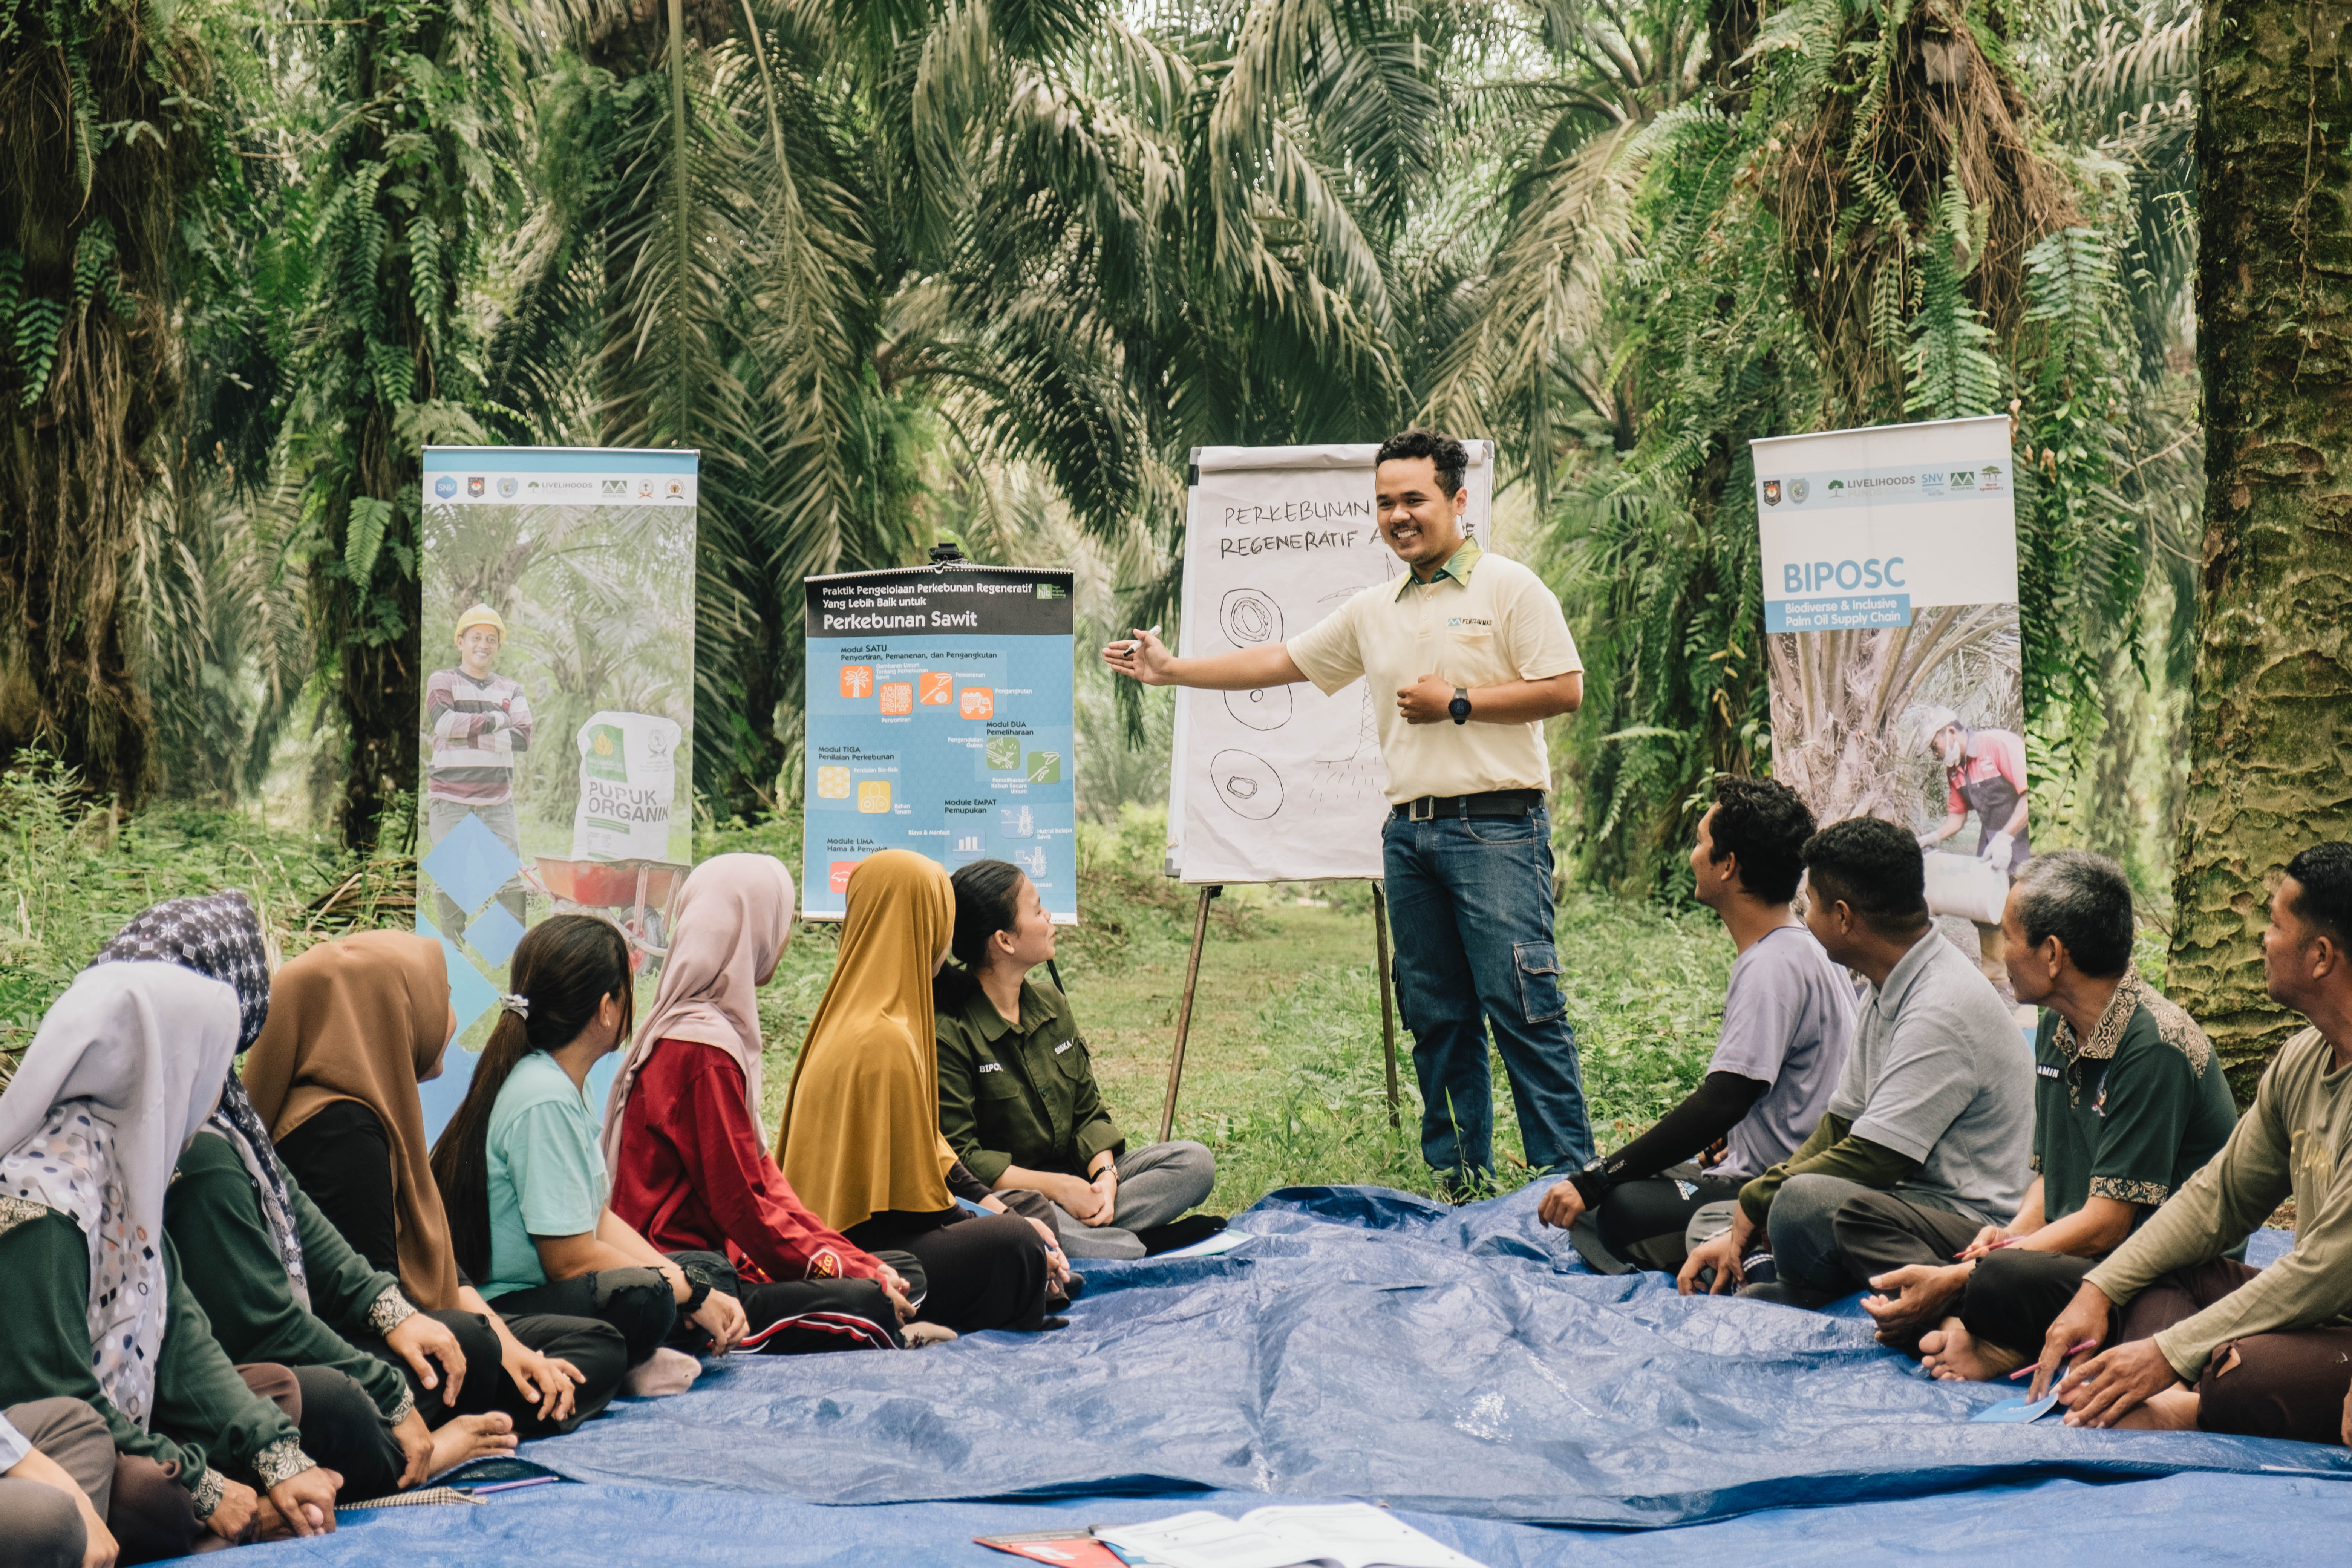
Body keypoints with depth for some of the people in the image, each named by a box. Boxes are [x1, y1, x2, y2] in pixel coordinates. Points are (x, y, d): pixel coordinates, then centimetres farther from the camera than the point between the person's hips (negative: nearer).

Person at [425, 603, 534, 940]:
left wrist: (468, 733, -8)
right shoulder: (441, 682, 8)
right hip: (450, 795, -2)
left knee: (511, 879, -3)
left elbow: (522, 738, 1)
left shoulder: (511, 689, 16)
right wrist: (494, 721, -5)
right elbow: (443, 722, -12)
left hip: (497, 798, 2)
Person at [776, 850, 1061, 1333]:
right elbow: (915, 1202, -19)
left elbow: (924, 1144, 17)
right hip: (853, 1252, -11)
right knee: (1013, 1244, -26)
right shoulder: (881, 1042, -21)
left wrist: (993, 1205, 9)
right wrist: (1004, 1222, -8)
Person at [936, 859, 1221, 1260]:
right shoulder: (948, 1033, -15)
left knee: (1195, 1162, -6)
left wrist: (1105, 1174, -10)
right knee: (1028, 1213, -43)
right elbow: (960, 1159, -17)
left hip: (1074, 1176, 8)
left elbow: (1088, 1113, 12)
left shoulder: (1050, 1001, 10)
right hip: (1004, 1191, -8)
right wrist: (1059, 1187, -20)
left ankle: (1088, 1230, -25)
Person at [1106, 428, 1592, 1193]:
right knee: (1436, 1015, 8)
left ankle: (1567, 1178, -8)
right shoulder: (1373, 612, 17)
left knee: (1523, 1007, -11)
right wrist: (1171, 669, 17)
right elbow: (1280, 662, 21)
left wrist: (1458, 703, -10)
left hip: (1496, 823, -6)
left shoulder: (1509, 588, -1)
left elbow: (1564, 689, -7)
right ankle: (1459, 1180, 14)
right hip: (1410, 830, 6)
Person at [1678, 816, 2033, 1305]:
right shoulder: (1887, 992, 11)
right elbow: (1839, 1128, 13)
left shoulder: (1943, 1008, -21)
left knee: (1805, 1200, -34)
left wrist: (1754, 1203, -11)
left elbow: (1872, 1160, -23)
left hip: (1974, 1224, -10)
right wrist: (1738, 1232, 3)